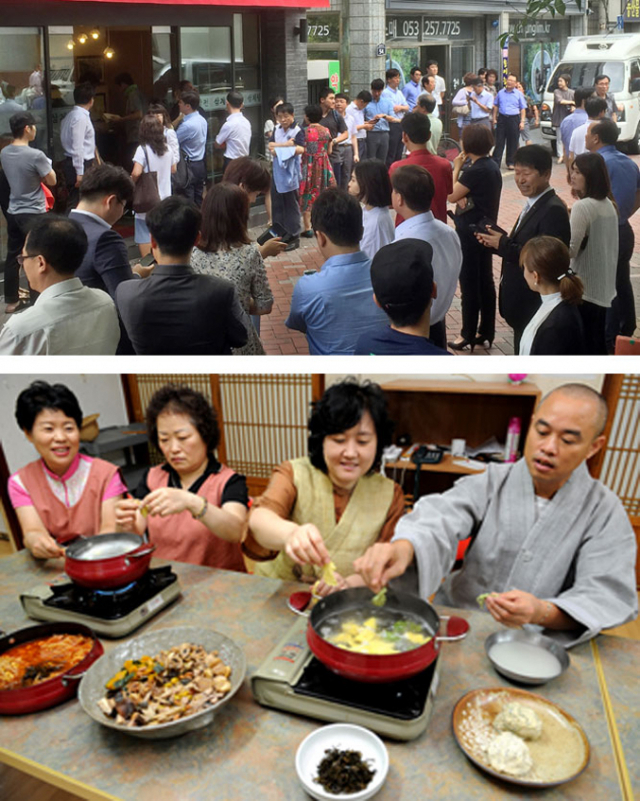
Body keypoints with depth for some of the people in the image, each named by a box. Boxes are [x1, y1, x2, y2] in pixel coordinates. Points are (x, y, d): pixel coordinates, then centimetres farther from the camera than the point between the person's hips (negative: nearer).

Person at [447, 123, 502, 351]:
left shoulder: (475, 170, -21)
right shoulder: (492, 165, 7)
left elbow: (452, 196, -15)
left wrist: (457, 168, -5)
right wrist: (465, 196, -5)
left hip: (471, 233, -9)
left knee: (469, 283, -1)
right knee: (485, 281, 13)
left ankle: (468, 335, 8)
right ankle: (486, 332, 21)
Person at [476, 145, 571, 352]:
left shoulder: (553, 211, -18)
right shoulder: (534, 205, 12)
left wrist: (504, 245, -22)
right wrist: (497, 241, -5)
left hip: (535, 306, -9)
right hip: (522, 305, 9)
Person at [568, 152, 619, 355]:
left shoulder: (582, 207, -18)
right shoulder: (609, 205, 9)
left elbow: (570, 250, -22)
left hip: (583, 289, -8)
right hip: (603, 288, 8)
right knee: (596, 342, 17)